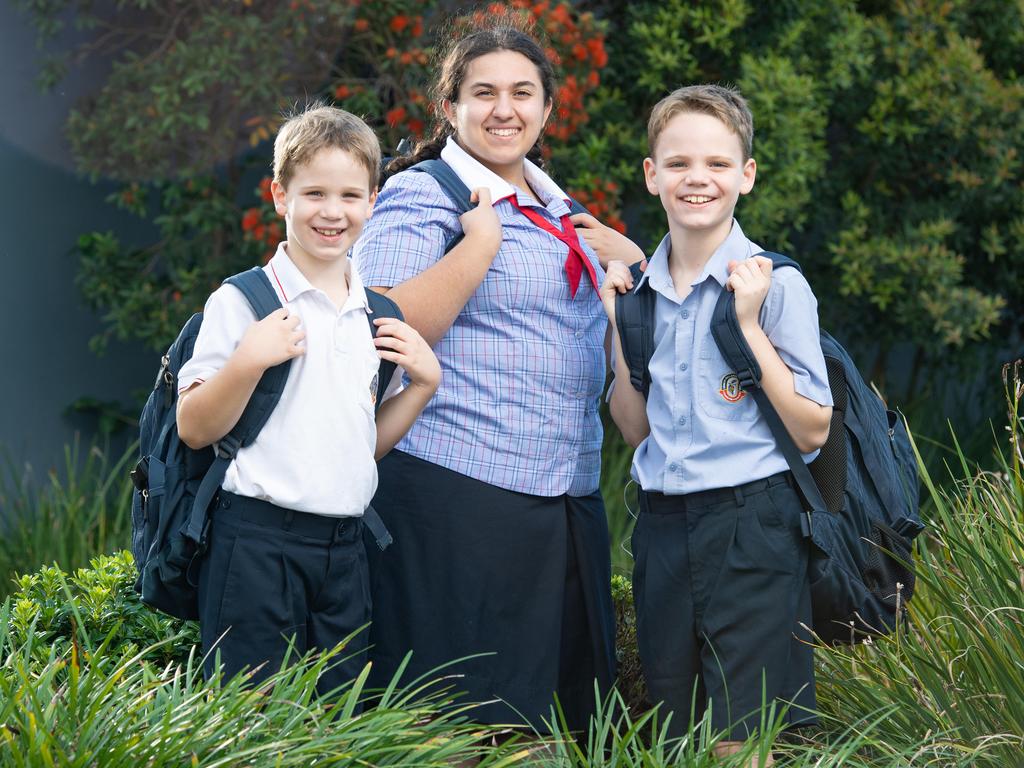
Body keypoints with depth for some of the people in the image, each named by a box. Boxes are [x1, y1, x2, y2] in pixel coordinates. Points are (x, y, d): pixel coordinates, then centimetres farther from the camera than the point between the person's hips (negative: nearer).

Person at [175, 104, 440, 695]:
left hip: (346, 546, 6)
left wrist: (423, 382, 5)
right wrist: (249, 362, -20)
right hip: (257, 539, -6)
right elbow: (194, 430, -8)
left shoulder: (376, 314, 13)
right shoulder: (243, 301, -5)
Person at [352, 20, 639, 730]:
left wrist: (628, 260, 15)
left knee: (566, 712, 9)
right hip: (458, 492, -8)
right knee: (462, 724, -6)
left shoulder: (556, 210, 19)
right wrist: (482, 237, -19)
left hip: (569, 498, 8)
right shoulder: (422, 195, -4)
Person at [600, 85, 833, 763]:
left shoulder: (777, 285, -7)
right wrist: (621, 329, 1)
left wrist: (748, 325, -16)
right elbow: (637, 430, 12)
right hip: (663, 528, 5)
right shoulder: (639, 287, 8)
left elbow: (812, 431, -10)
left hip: (750, 527, -5)